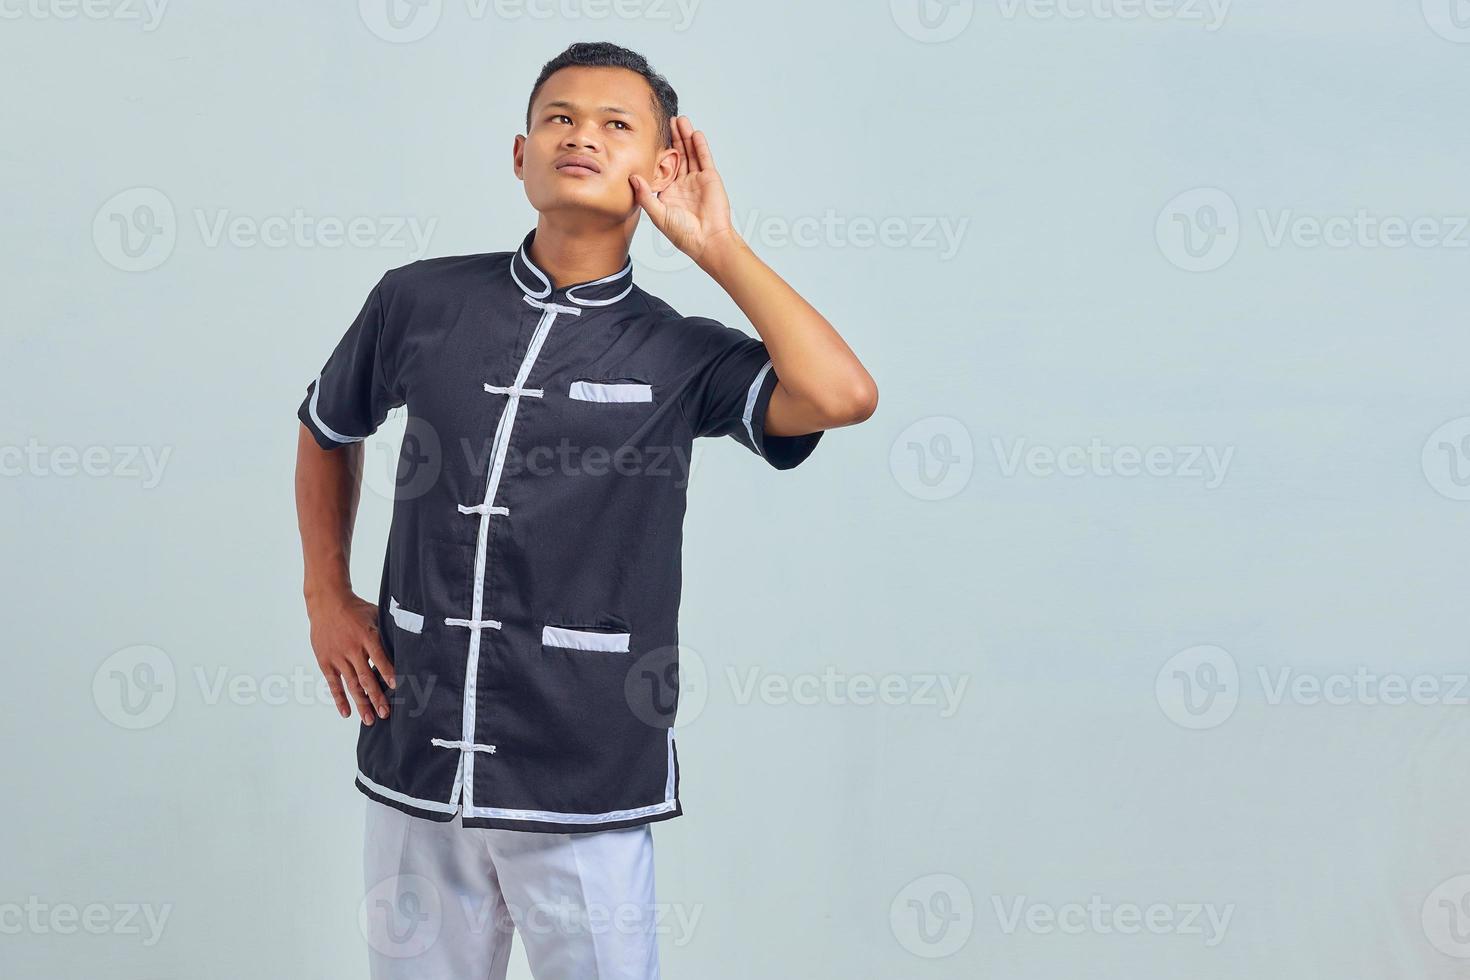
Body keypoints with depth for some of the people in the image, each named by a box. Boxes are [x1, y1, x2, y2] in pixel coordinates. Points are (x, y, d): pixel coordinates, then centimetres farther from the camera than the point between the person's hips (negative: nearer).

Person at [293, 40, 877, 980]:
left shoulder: (678, 354, -2)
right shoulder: (417, 302, 4)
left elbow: (843, 394, -21)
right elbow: (327, 429, 22)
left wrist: (715, 245, -11)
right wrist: (328, 598, 13)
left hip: (583, 790, -2)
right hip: (415, 768, 2)